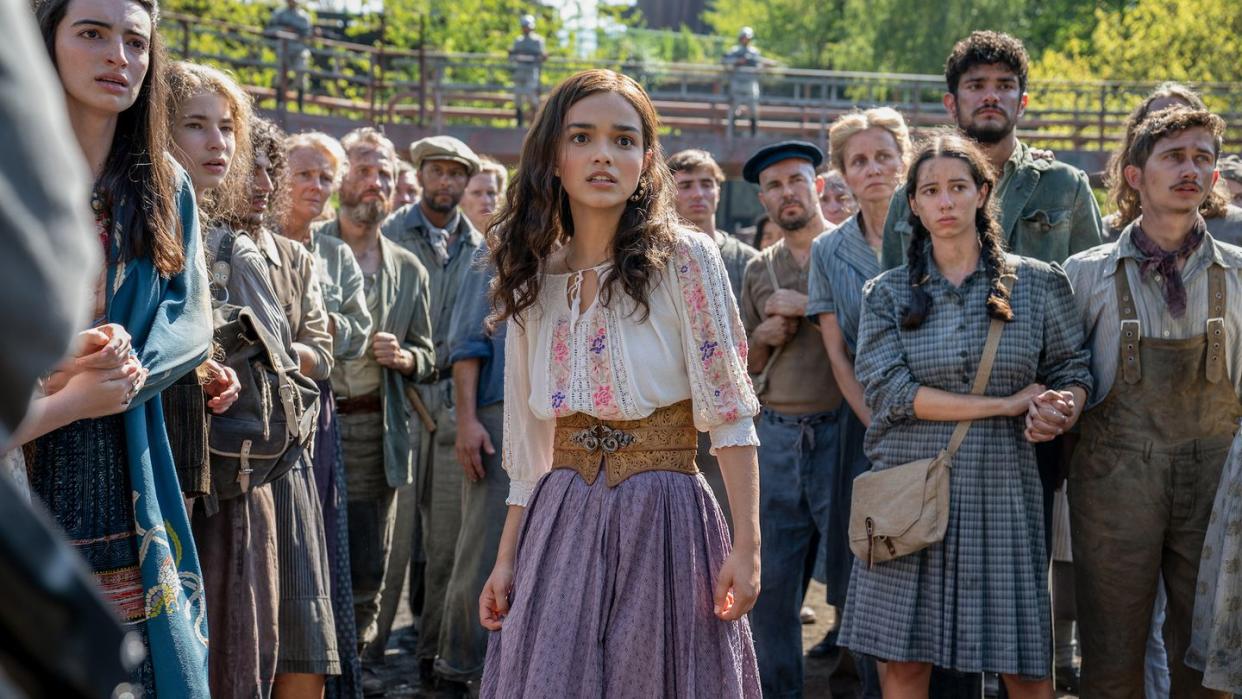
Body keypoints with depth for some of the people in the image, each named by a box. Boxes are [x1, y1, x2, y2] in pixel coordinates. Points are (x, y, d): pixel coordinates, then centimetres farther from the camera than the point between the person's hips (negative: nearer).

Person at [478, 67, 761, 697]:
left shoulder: (684, 260, -6)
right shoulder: (535, 278, 8)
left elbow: (730, 413, -9)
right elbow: (529, 444, 13)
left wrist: (746, 545, -15)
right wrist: (506, 558, 11)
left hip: (661, 524, -4)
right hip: (560, 526, 4)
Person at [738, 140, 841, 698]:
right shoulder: (759, 270, 16)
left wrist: (811, 307, -13)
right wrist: (764, 339, 1)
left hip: (841, 431, -5)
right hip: (776, 436, 5)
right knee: (768, 584, 8)